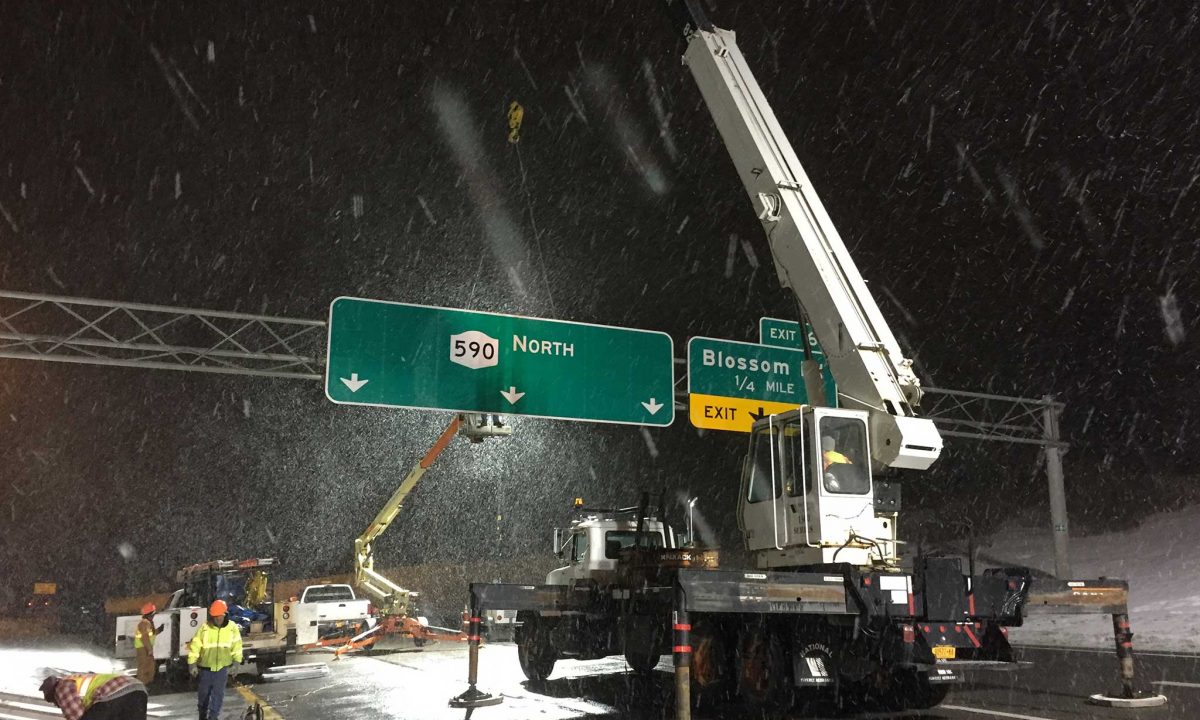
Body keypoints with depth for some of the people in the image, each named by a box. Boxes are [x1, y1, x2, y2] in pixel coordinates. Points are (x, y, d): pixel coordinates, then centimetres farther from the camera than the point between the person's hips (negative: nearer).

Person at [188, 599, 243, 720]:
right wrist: (192, 664, -8)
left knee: (218, 694, -2)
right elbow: (195, 646, -7)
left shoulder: (232, 628, -7)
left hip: (222, 668, 0)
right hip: (206, 668, 0)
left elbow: (237, 647, 2)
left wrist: (236, 663, 1)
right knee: (204, 693, 15)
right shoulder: (205, 628, -11)